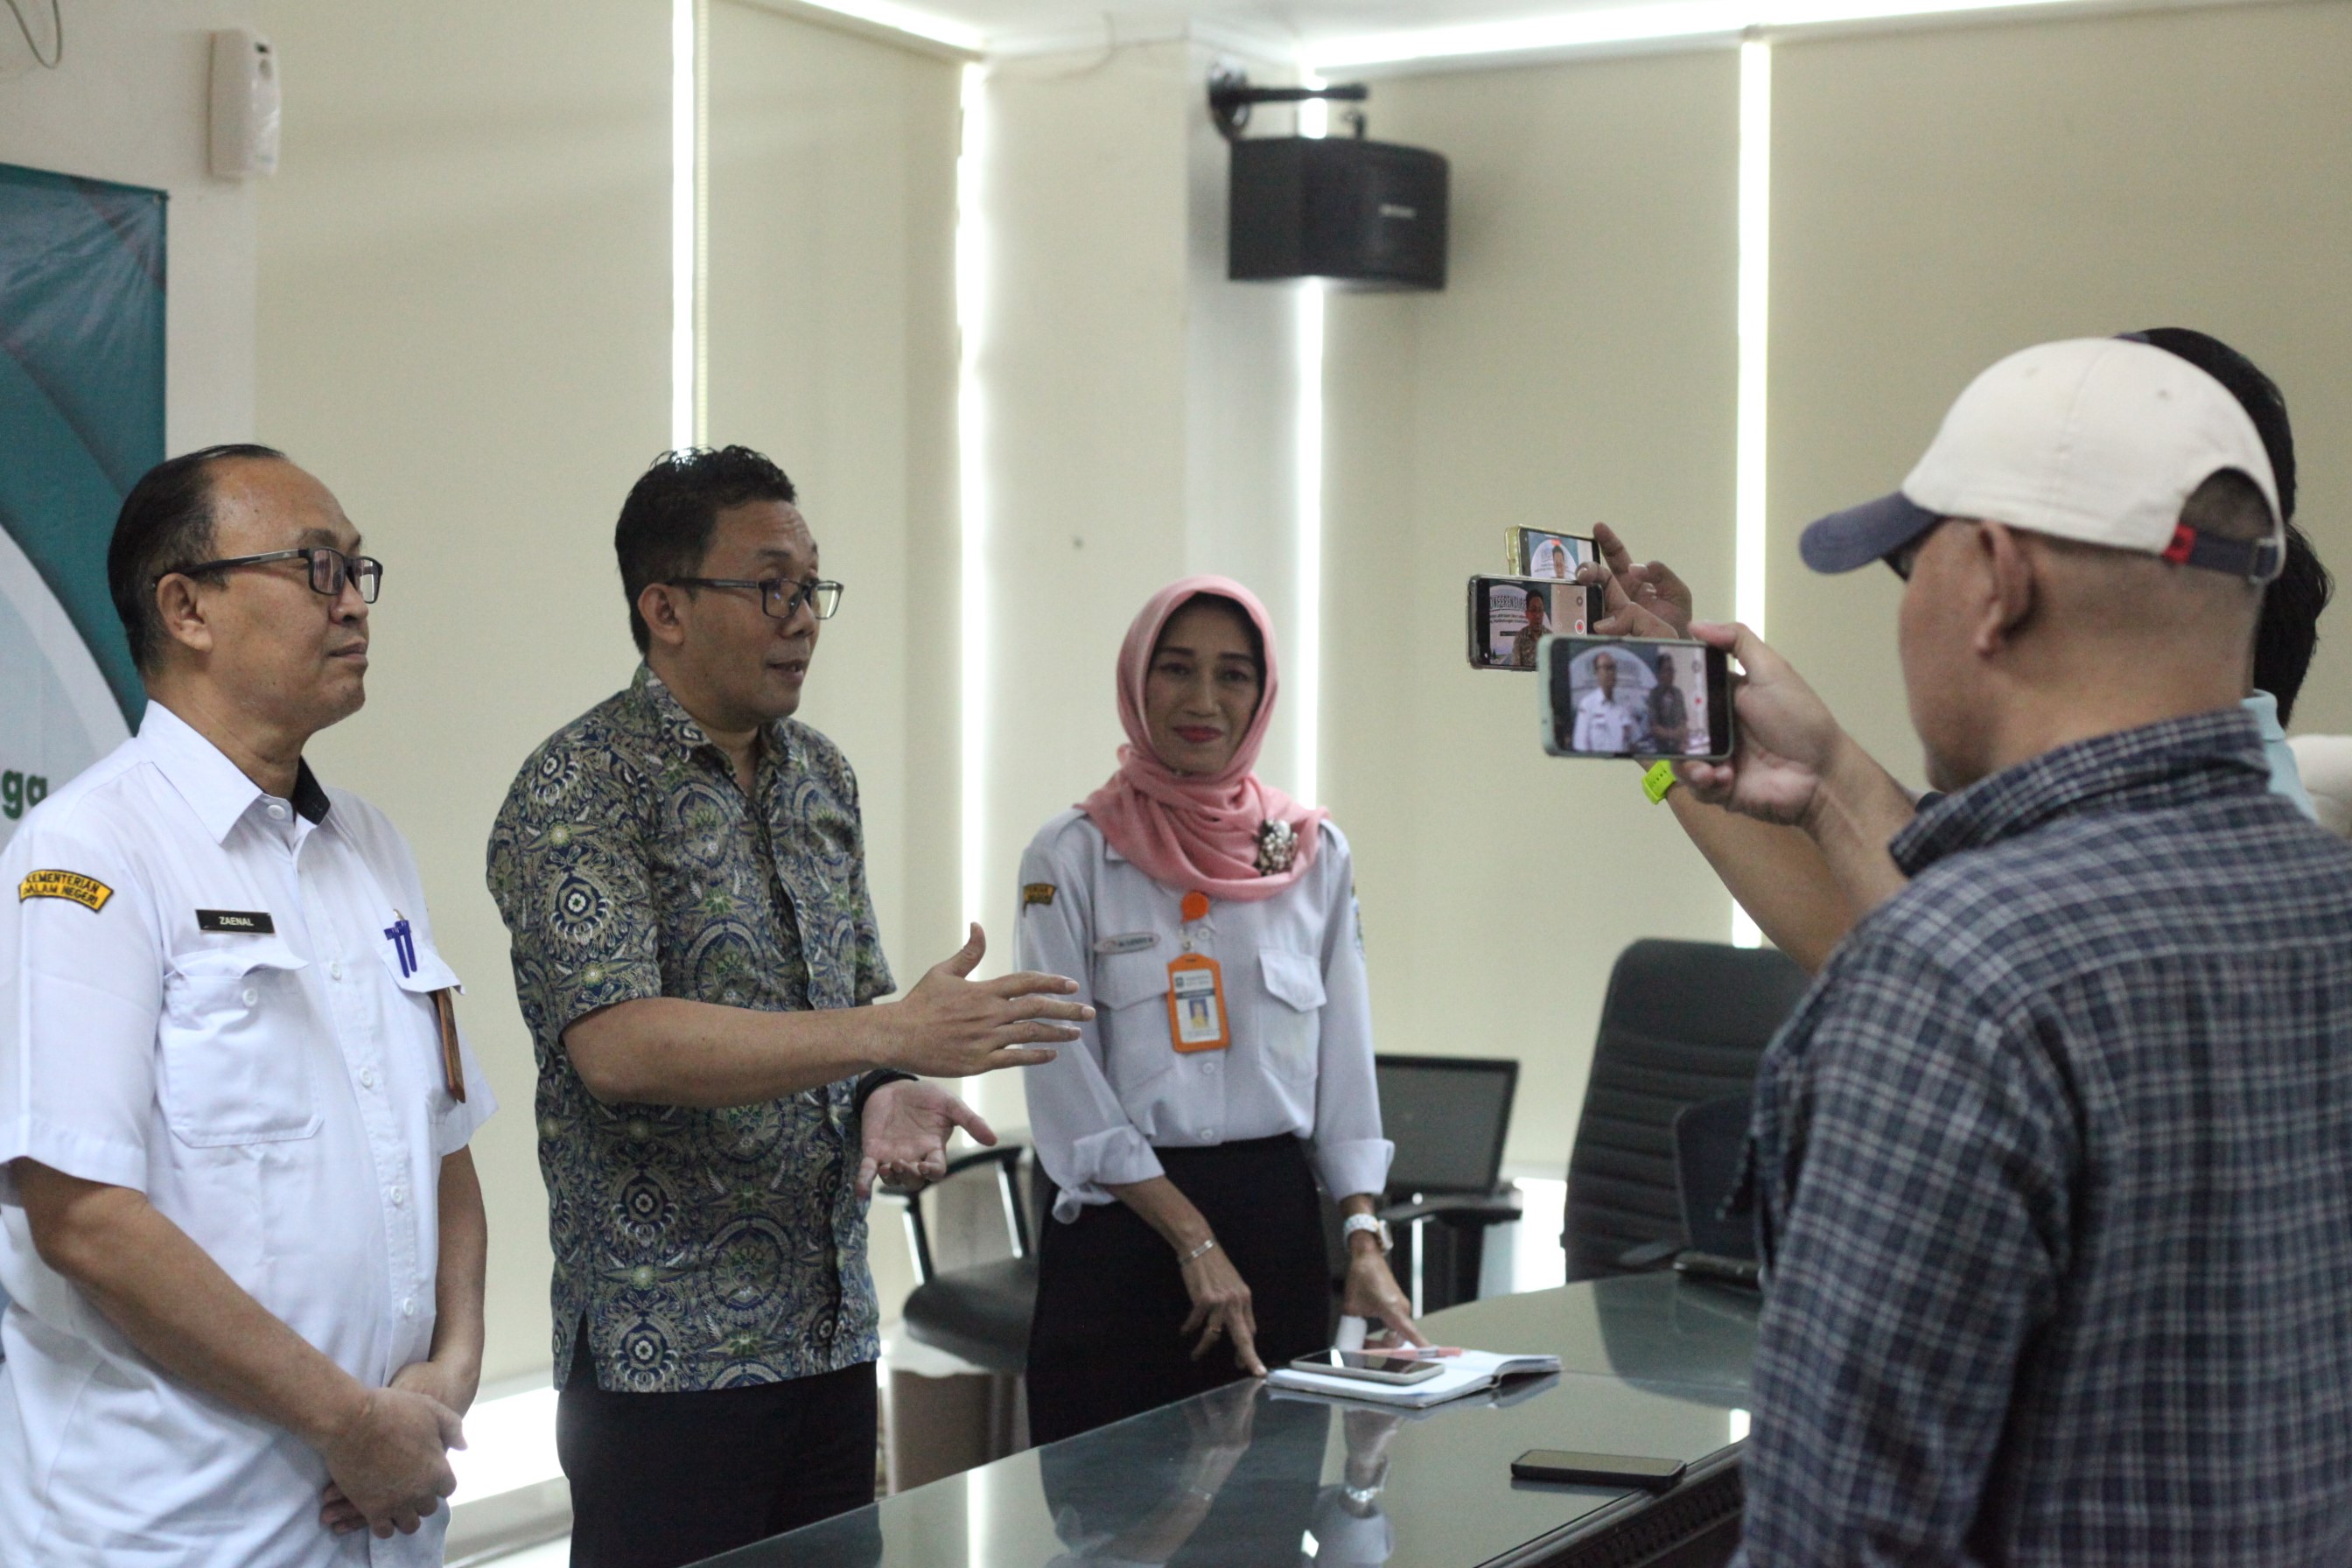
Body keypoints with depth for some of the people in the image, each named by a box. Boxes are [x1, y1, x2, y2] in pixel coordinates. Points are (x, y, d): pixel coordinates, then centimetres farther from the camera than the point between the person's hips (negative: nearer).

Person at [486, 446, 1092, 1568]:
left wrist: (888, 1093, -3)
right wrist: (895, 1035, -26)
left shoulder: (821, 777, 12)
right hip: (668, 1348, -7)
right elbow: (618, 1042, -23)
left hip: (833, 1333, 7)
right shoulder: (580, 791, -11)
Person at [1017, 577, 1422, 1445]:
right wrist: (1193, 1238, -13)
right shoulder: (1071, 855, -4)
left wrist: (1366, 1241, -4)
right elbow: (1069, 1088, -8)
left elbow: (1347, 1060, 7)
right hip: (1122, 1229, -3)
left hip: (1279, 1218, 3)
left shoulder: (1314, 852, 7)